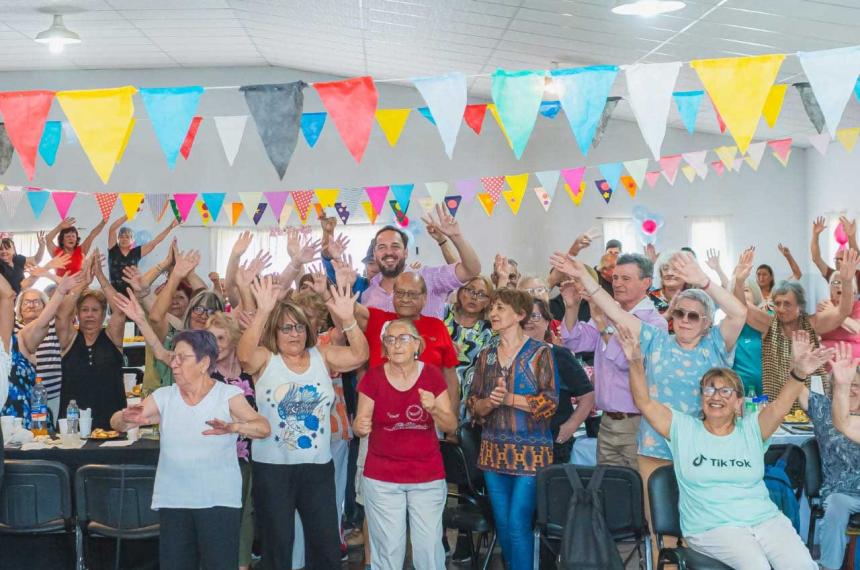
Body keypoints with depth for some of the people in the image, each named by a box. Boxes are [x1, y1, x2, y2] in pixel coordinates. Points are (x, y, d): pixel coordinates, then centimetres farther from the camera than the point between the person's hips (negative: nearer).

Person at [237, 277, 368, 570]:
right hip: (273, 468, -2)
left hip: (318, 466, 3)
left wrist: (347, 319, -25)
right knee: (278, 546, 9)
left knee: (327, 546, 7)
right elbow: (244, 353, -24)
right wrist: (262, 312, -38)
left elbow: (359, 355, -8)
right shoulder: (265, 359, -2)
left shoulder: (322, 357, 5)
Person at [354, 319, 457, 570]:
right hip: (382, 478, -1)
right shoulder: (373, 377, -5)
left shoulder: (432, 375, -2)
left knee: (429, 548, 1)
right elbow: (359, 425, -1)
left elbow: (451, 425, -2)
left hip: (428, 477, 1)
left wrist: (434, 409, -22)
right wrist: (360, 426, -24)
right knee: (388, 550, 3)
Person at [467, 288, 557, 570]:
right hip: (494, 449, 5)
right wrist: (489, 402, -12)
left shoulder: (540, 352, -5)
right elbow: (473, 404, 9)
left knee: (518, 524, -9)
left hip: (530, 449, -5)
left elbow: (549, 402, -11)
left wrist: (510, 399, -18)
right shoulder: (486, 355, 10)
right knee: (502, 524, 11)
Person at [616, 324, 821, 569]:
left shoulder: (751, 429, 12)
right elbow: (645, 402, -1)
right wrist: (636, 363, -19)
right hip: (712, 528, -3)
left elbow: (780, 406, -5)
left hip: (766, 519, 3)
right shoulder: (683, 428, 8)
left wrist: (798, 373, -25)